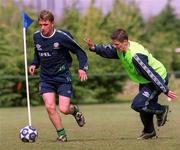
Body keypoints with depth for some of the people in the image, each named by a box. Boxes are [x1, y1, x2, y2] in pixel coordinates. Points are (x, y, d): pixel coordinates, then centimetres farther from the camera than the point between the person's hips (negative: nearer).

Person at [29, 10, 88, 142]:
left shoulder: (62, 36, -15)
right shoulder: (37, 37, 1)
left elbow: (79, 52, -7)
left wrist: (83, 68, -20)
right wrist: (34, 64, 4)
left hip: (63, 77, -4)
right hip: (46, 78, 4)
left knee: (64, 109, -9)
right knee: (50, 106, -12)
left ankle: (75, 110, 28)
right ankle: (61, 135, 5)